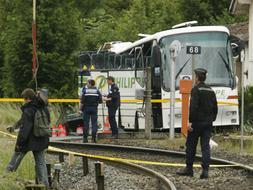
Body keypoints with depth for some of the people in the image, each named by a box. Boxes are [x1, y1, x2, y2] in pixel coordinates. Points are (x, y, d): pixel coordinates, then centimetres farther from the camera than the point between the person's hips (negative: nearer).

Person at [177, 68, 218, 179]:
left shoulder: (196, 90, -10)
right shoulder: (210, 91, 12)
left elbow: (193, 107, -19)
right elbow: (215, 108, 14)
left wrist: (190, 122, -19)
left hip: (197, 123, -6)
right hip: (208, 123, 6)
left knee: (191, 145, 6)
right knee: (205, 147, 2)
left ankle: (189, 169, 12)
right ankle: (205, 171, -5)